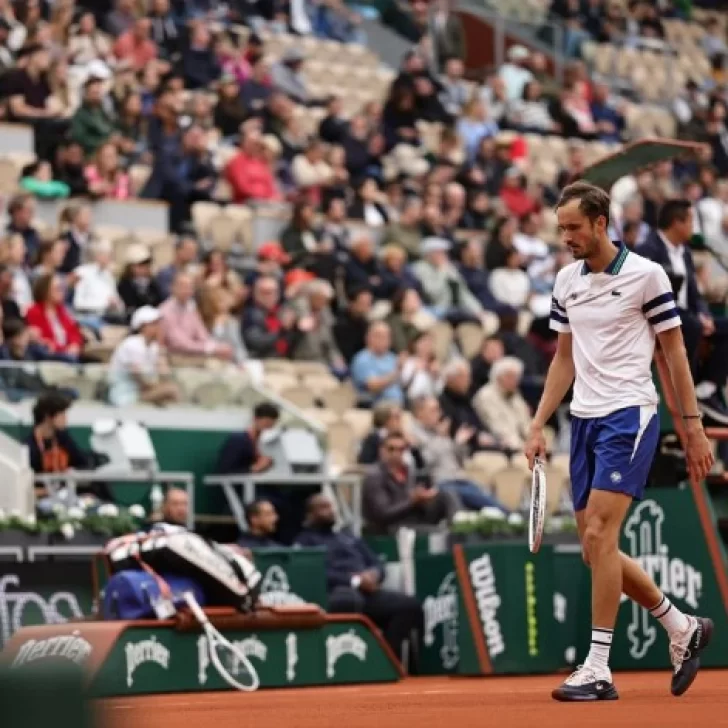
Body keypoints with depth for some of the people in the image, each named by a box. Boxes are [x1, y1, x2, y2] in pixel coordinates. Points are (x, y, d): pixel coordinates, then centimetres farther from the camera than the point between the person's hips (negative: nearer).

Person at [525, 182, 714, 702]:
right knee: (597, 549, 6)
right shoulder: (567, 281, 11)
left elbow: (675, 352, -3)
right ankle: (683, 628, 25)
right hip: (584, 419, 7)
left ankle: (598, 669, -12)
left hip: (629, 415, -7)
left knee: (598, 537, -16)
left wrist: (694, 428, -5)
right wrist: (539, 426, 11)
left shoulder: (646, 274, -6)